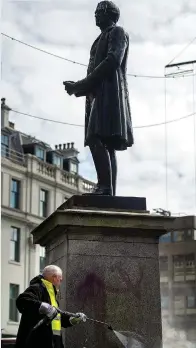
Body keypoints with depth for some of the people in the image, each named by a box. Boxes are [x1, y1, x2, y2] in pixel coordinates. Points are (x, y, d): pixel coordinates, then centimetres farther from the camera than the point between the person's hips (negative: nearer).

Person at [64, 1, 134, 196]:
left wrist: (80, 85, -12)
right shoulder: (101, 40, 30)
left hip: (108, 92, -9)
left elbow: (113, 61, -12)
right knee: (107, 145, 0)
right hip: (97, 95, 9)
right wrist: (77, 87, 6)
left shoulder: (117, 32, 5)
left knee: (96, 139, -22)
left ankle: (105, 187, -29)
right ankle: (109, 193, -6)